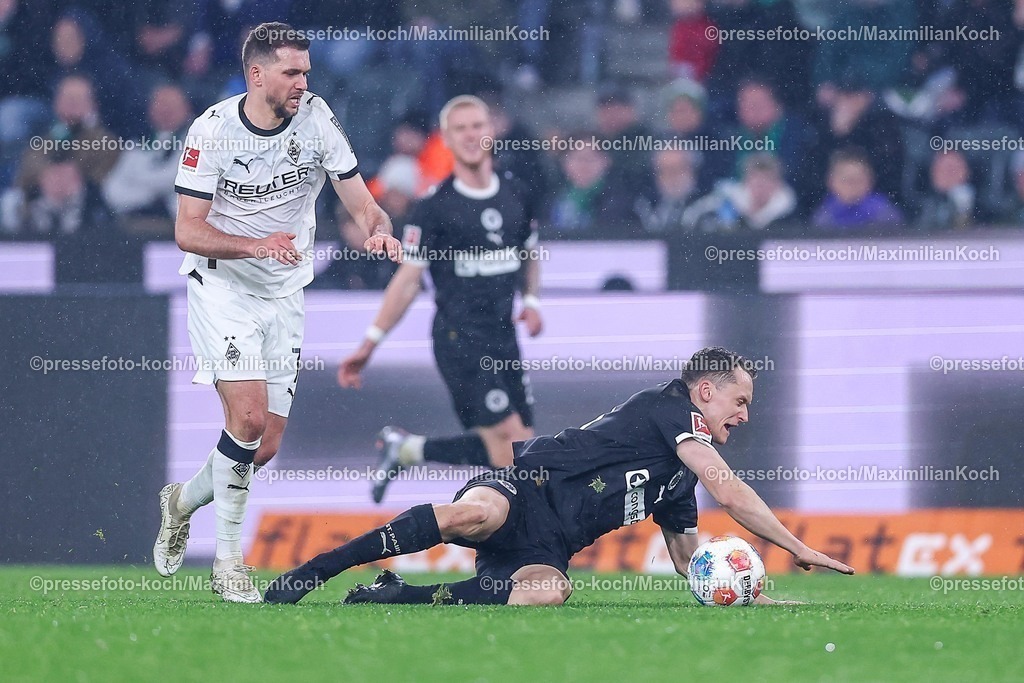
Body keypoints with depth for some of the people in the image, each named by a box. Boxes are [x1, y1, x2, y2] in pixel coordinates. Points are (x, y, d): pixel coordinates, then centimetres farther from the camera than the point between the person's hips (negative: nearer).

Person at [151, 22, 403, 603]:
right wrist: (257, 245, -32)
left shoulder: (317, 118, -7)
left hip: (284, 293, 4)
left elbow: (363, 205, -4)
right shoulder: (213, 130, -15)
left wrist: (379, 230, -28)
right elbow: (188, 232, -15)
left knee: (267, 446, 3)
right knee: (249, 416, -21)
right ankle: (229, 559, -8)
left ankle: (184, 501, 31)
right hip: (221, 286, -4)